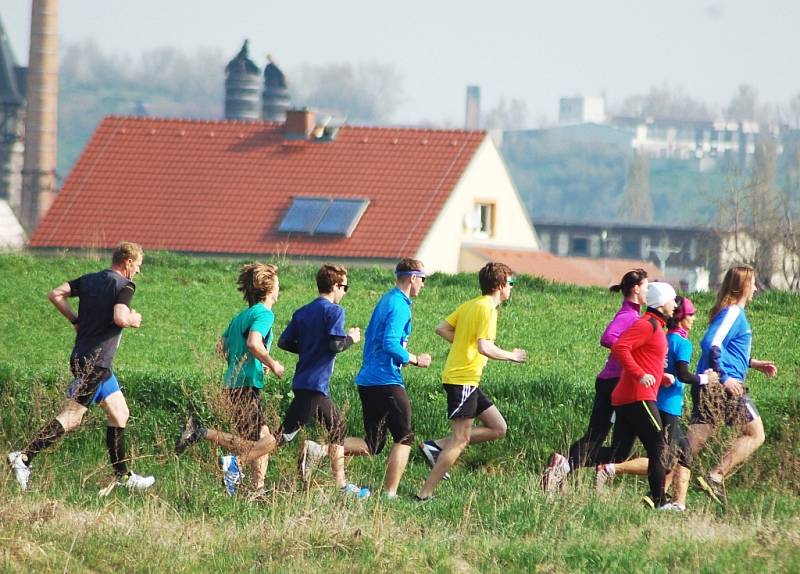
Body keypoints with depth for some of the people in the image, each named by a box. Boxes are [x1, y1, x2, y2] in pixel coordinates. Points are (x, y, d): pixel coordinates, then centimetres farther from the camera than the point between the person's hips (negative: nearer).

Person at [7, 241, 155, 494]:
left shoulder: (89, 280, 13)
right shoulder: (124, 286, -10)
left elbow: (56, 295, 7)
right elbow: (119, 318, -24)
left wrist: (77, 321, 13)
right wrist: (134, 320, -3)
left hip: (83, 357, 9)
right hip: (96, 362, -9)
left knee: (119, 414, 14)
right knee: (71, 417, -12)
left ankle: (122, 476, 17)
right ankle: (24, 457, -18)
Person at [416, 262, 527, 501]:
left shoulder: (470, 305, 14)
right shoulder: (487, 309, -14)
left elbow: (442, 329, 16)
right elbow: (484, 347, -23)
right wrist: (511, 356, -9)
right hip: (463, 380, -10)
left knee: (498, 428, 11)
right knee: (461, 439, -6)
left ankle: (437, 446, 9)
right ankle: (425, 494, -6)